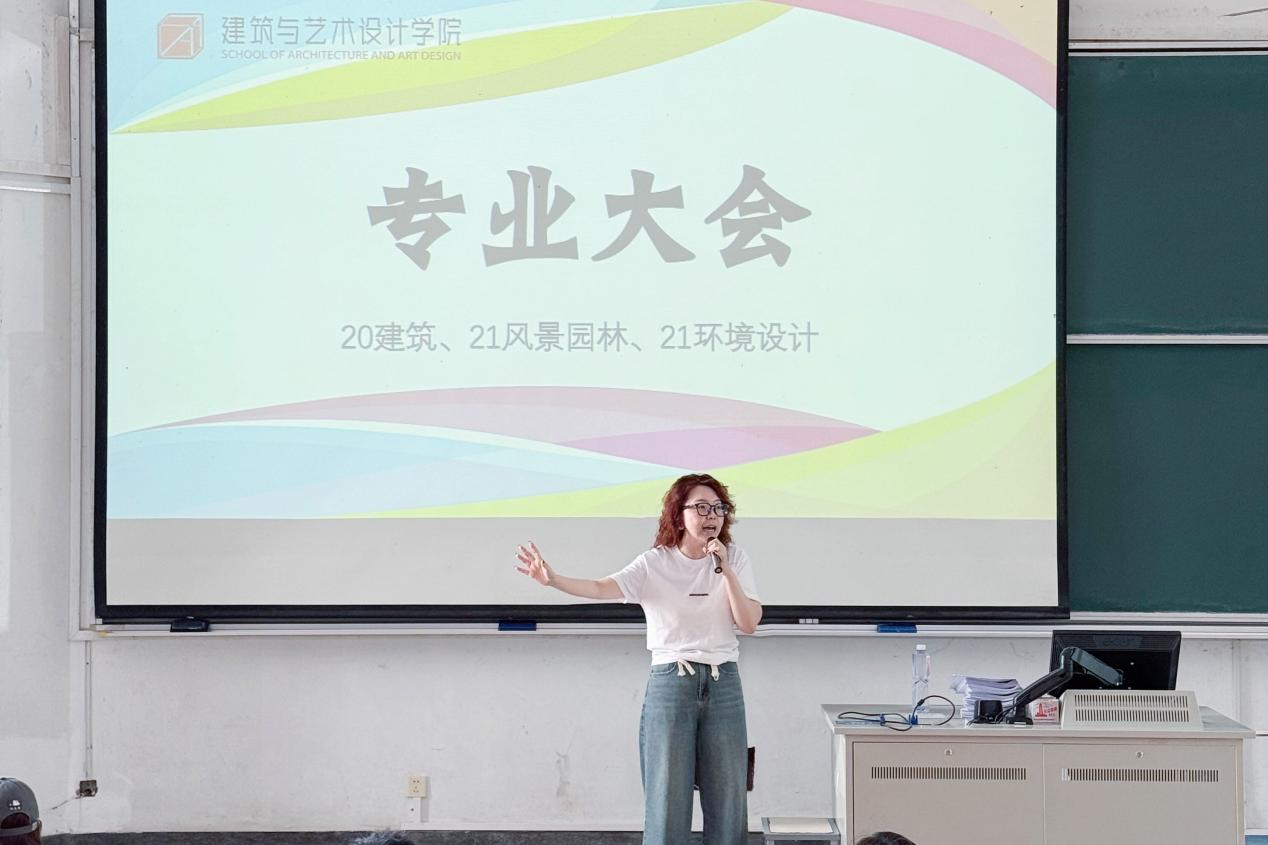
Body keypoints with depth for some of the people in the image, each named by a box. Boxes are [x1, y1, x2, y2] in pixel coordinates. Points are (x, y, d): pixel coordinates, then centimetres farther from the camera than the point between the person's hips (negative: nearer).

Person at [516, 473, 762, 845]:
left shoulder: (734, 558, 3)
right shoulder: (654, 564, -4)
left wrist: (726, 571, -13)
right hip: (671, 683, -2)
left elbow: (749, 623, -4)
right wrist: (553, 579, -37)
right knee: (668, 796, 0)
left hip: (723, 685, 2)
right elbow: (601, 588, -20)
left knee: (728, 796, 6)